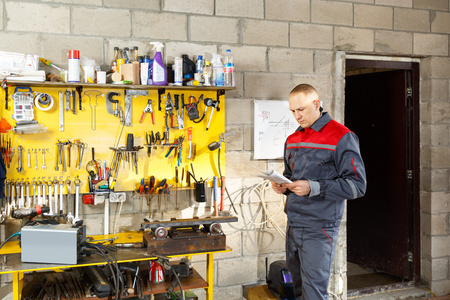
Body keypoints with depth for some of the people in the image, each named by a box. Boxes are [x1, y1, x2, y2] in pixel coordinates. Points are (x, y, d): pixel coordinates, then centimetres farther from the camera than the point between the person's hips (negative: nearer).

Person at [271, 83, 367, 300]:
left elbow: (357, 185, -14)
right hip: (292, 225, 7)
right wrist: (283, 186, 2)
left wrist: (313, 188, -22)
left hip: (319, 228, -6)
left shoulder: (341, 137, -9)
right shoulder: (292, 140, 13)